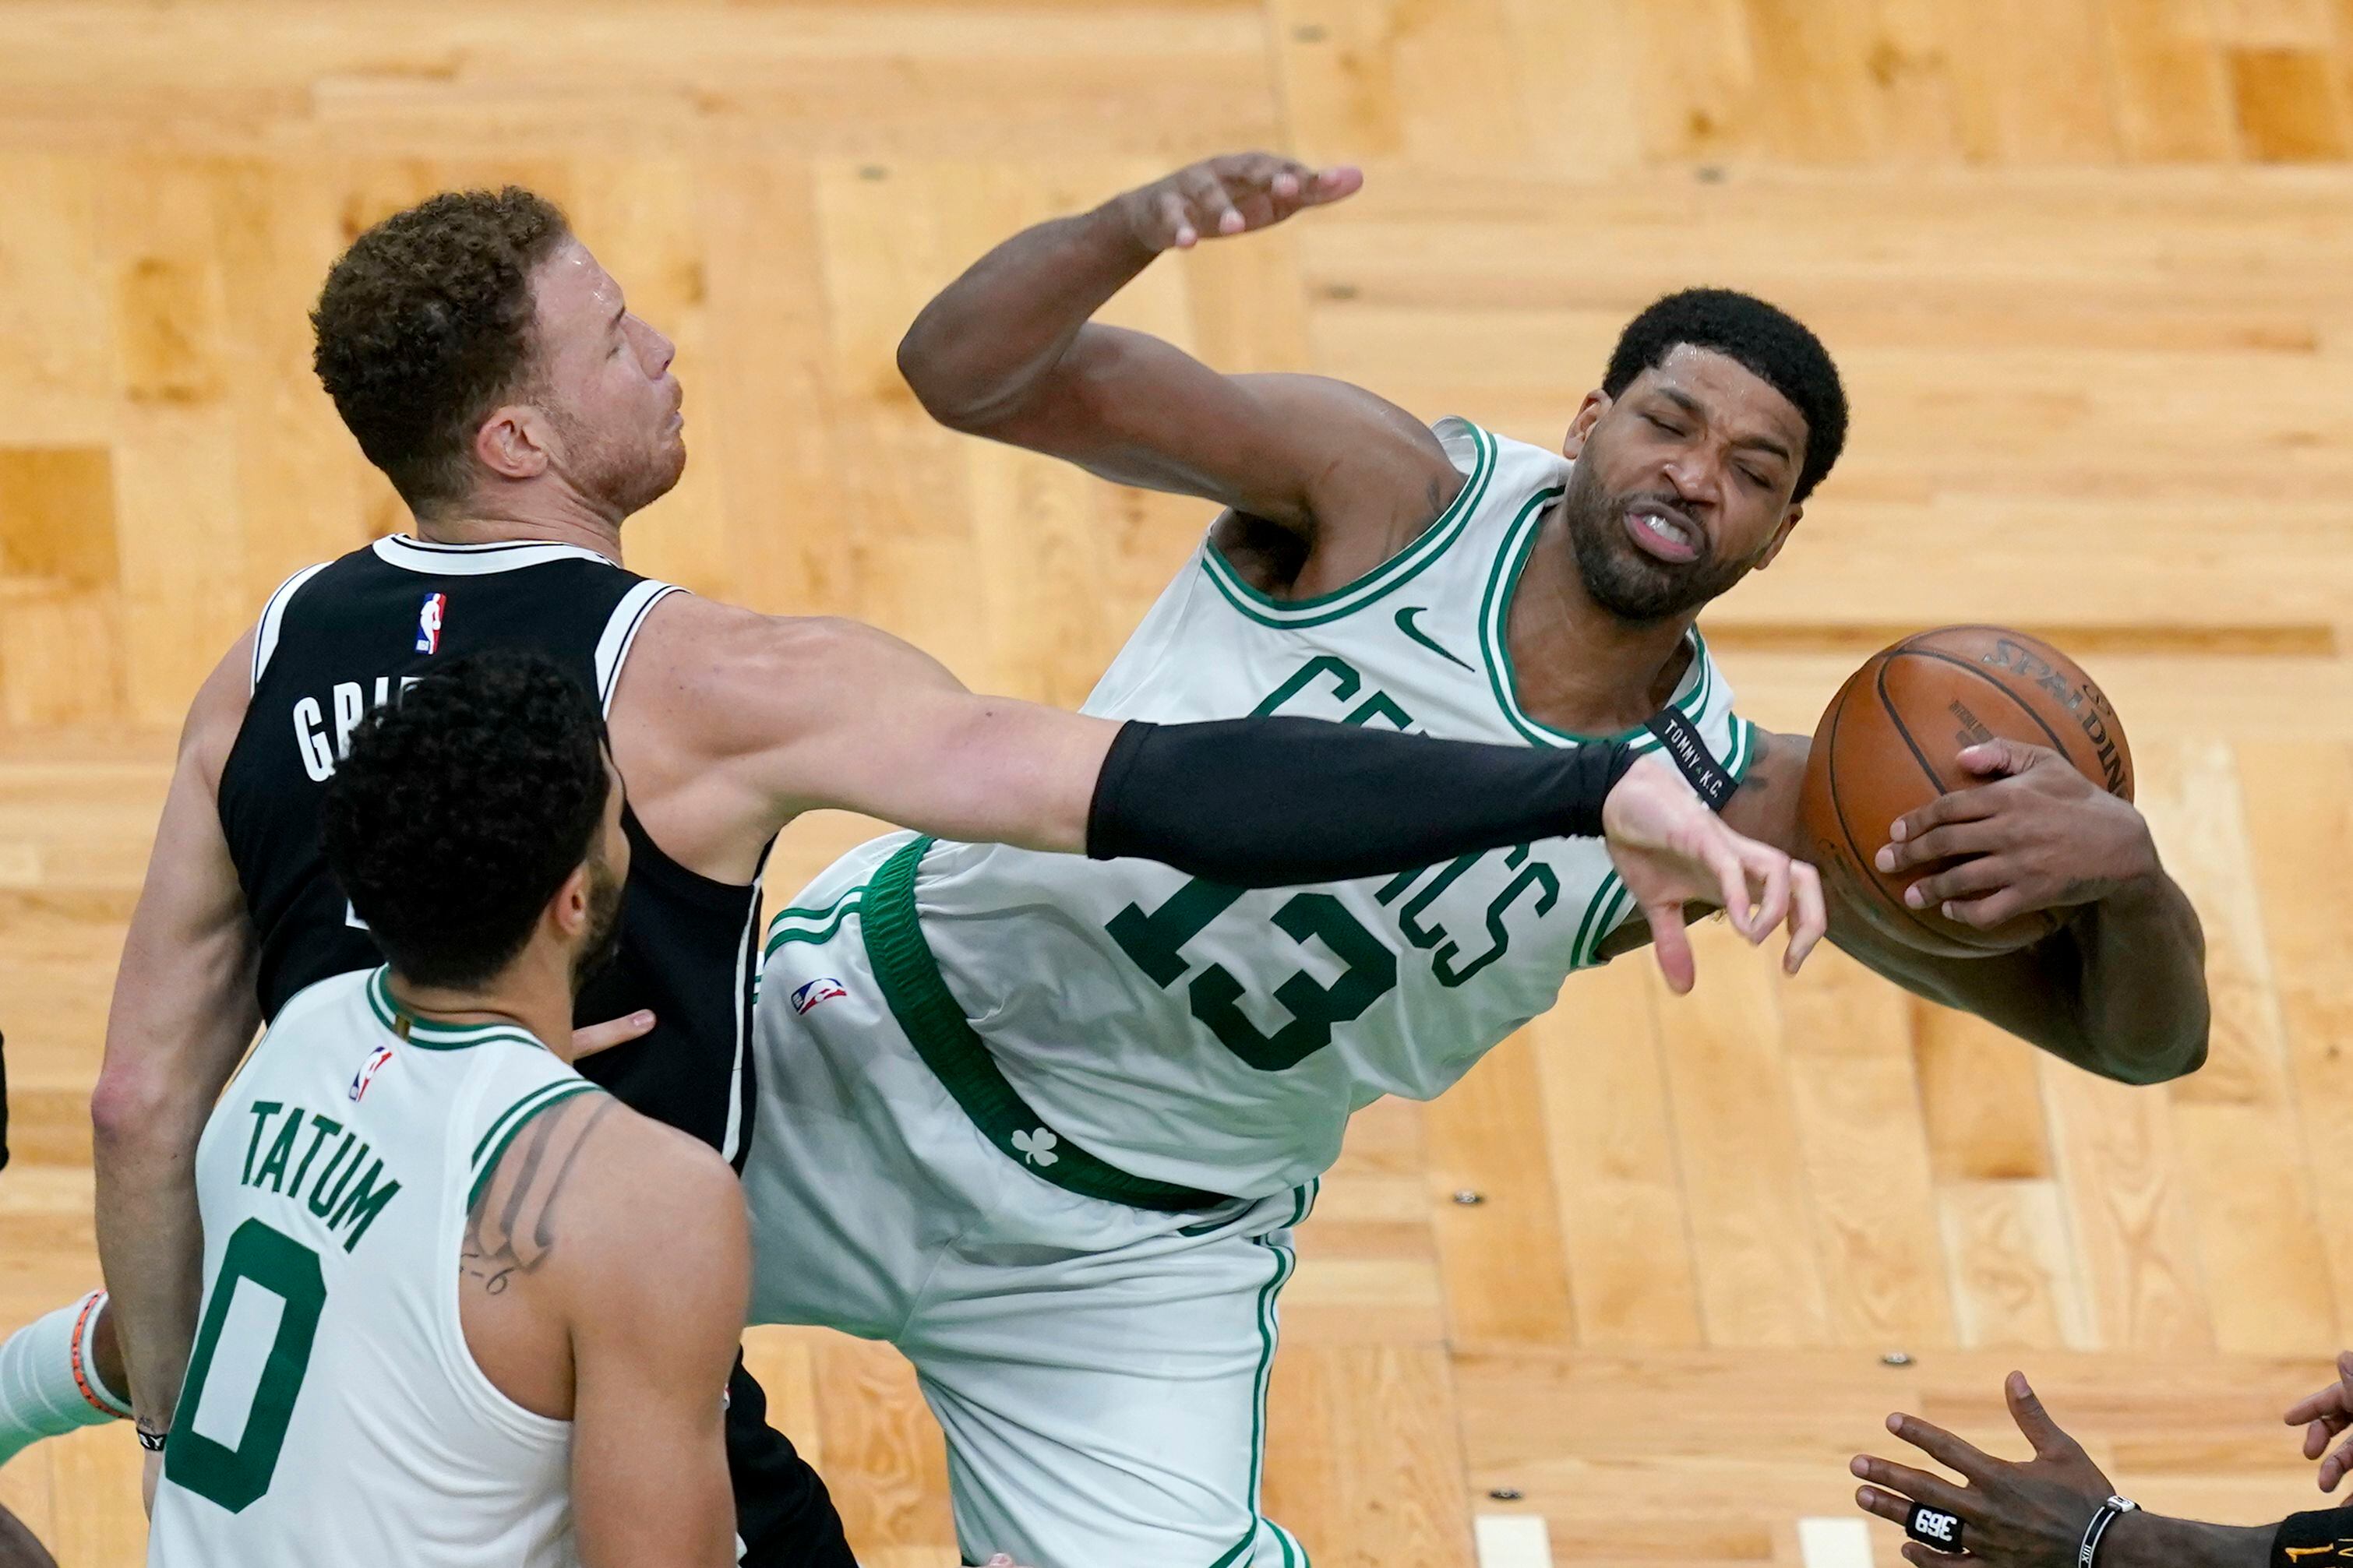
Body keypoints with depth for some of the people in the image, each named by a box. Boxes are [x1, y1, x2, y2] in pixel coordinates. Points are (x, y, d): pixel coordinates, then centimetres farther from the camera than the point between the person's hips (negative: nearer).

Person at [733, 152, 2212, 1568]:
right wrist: (1133, 227, -45)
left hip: (1149, 1243, 1)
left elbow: (2142, 1034, -9)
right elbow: (966, 372, -24)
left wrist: (2122, 866, -33)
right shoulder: (1388, 494, -15)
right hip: (877, 1031, -1)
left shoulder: (1747, 805, -9)